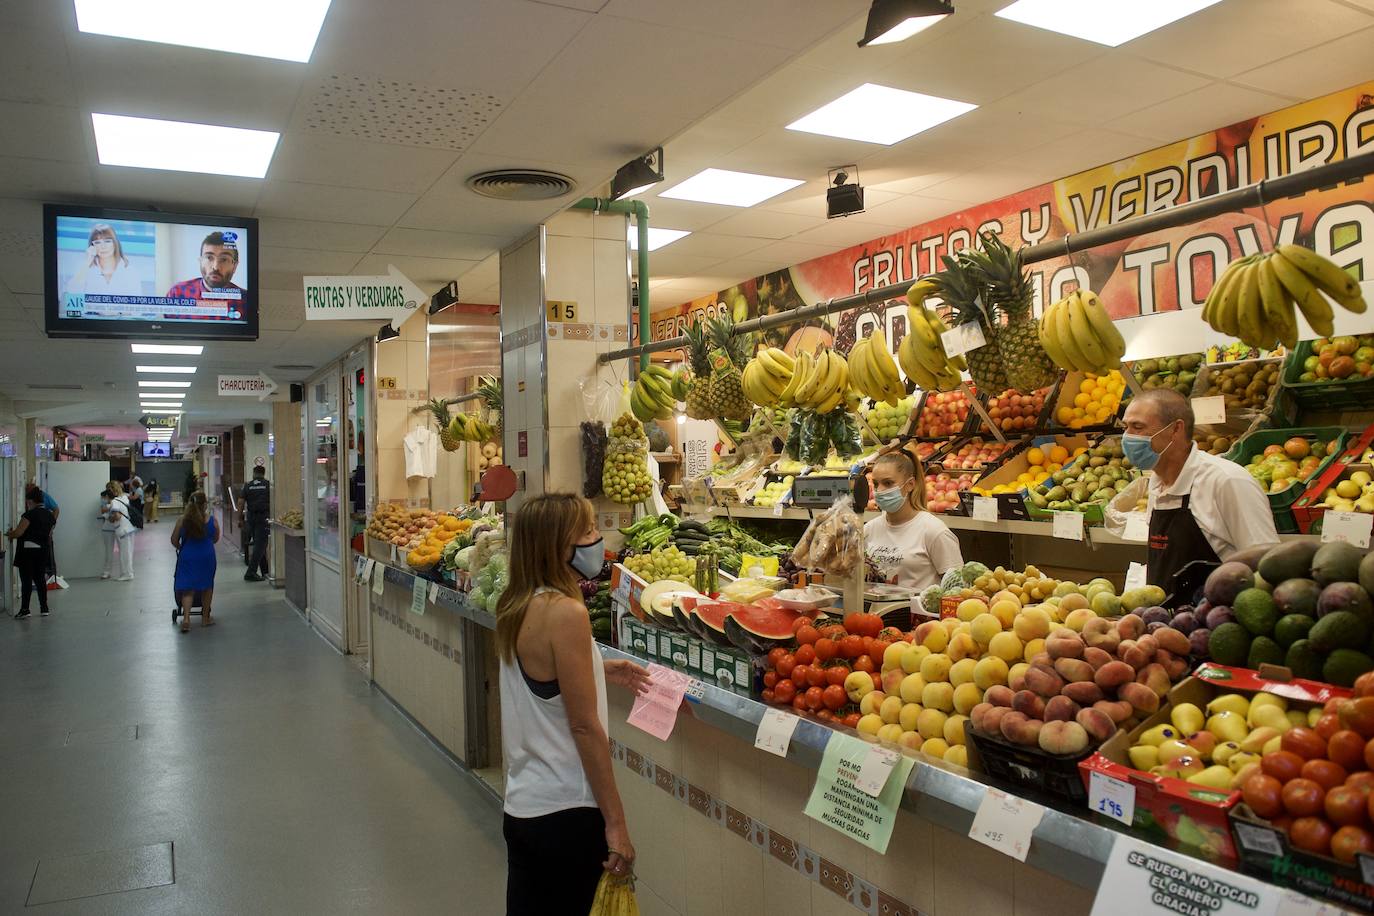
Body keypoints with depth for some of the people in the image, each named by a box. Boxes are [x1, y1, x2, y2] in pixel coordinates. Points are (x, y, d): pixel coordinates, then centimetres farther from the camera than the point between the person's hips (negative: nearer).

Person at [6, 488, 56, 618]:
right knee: (40, 579, 12)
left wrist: (9, 534, 4)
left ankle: (25, 609, -3)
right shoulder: (50, 515, 10)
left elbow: (18, 533, -15)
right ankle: (44, 608, 12)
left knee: (27, 580, -3)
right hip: (43, 550, 6)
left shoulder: (30, 514, -13)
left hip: (28, 549, -6)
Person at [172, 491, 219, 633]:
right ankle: (205, 618, 24)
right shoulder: (212, 520, -8)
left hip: (187, 556, 0)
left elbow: (174, 541, -1)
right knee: (207, 586, 15)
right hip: (206, 556, 0)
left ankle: (186, 618, -9)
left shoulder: (182, 520, -7)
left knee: (188, 588, 7)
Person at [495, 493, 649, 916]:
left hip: (522, 805, 8)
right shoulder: (566, 612, -22)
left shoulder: (515, 607, 2)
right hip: (566, 812, -8)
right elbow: (585, 727, -20)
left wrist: (599, 669, 15)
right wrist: (616, 821, -15)